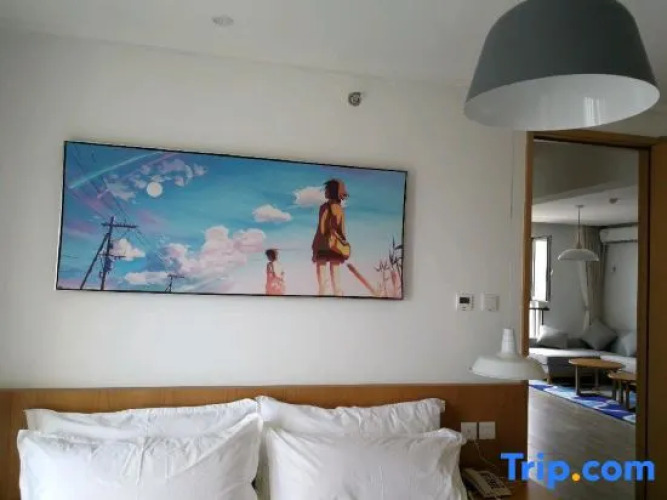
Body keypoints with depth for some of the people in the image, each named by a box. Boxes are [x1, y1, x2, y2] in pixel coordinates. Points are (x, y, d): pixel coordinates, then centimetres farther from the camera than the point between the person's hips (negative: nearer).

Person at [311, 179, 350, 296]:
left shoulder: (325, 207, -8)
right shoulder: (340, 208, 9)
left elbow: (321, 229, -11)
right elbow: (341, 230, 11)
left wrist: (315, 248, -7)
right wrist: (343, 245, 16)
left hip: (324, 246, -6)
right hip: (337, 246, 6)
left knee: (322, 282, -5)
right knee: (336, 281, 7)